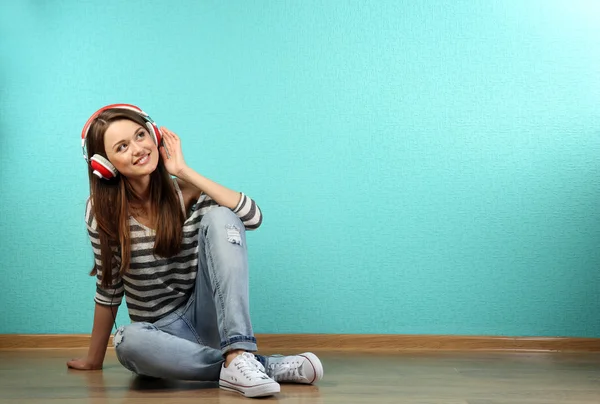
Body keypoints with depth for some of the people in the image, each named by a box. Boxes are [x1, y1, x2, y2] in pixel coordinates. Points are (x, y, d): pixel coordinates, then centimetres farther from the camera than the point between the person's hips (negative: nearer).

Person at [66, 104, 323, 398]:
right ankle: (267, 366, -31)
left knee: (219, 217, -24)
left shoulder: (185, 192, -6)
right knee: (128, 342, -38)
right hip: (162, 331, 0)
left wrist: (184, 172, -22)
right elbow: (108, 289, 2)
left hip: (205, 316, 0)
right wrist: (94, 359, 7)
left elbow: (252, 217, -24)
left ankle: (238, 355, -38)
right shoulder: (103, 211, -7)